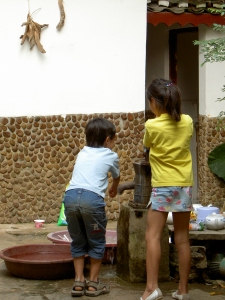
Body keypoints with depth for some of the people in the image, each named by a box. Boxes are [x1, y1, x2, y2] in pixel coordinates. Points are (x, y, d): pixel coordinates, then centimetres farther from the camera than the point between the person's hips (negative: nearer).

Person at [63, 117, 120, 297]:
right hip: (92, 199, -4)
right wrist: (113, 189, 61)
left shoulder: (83, 153, 28)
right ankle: (93, 283, 18)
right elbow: (117, 177, 37)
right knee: (96, 242, 12)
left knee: (78, 241, 18)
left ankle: (79, 282, 19)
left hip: (71, 196, 4)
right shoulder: (111, 156, 18)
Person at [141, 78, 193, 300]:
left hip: (162, 186, -4)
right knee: (182, 238, 8)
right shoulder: (187, 121, 1)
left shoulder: (152, 125, -10)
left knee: (152, 235, -3)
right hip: (184, 185, 5)